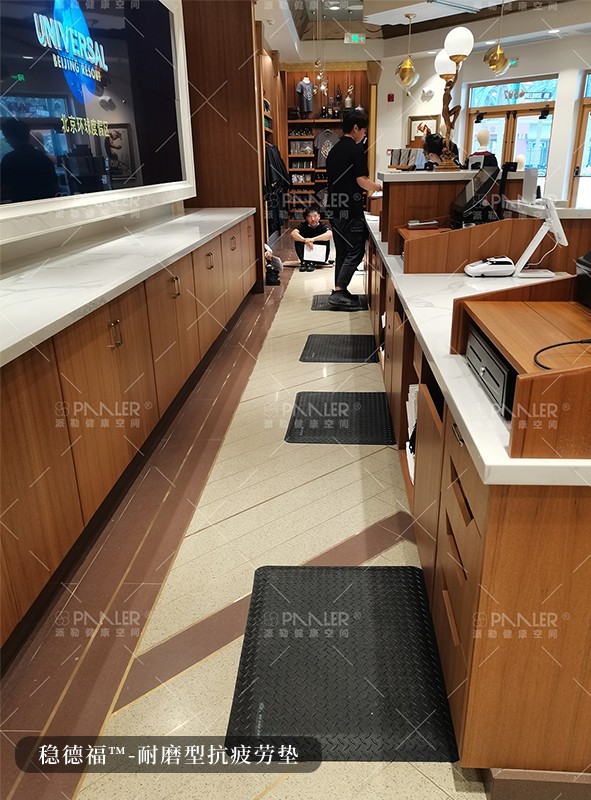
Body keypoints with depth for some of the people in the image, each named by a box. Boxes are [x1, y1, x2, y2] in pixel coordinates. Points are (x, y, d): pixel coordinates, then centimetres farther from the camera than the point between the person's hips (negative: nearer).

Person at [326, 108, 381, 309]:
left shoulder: (334, 150, 15)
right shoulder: (355, 149, -11)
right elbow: (362, 180, -16)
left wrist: (370, 187, 24)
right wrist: (379, 187, 3)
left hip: (335, 209, 9)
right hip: (350, 210, -9)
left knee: (342, 252, 13)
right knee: (355, 252, -3)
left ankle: (340, 291, 16)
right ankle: (338, 293, -7)